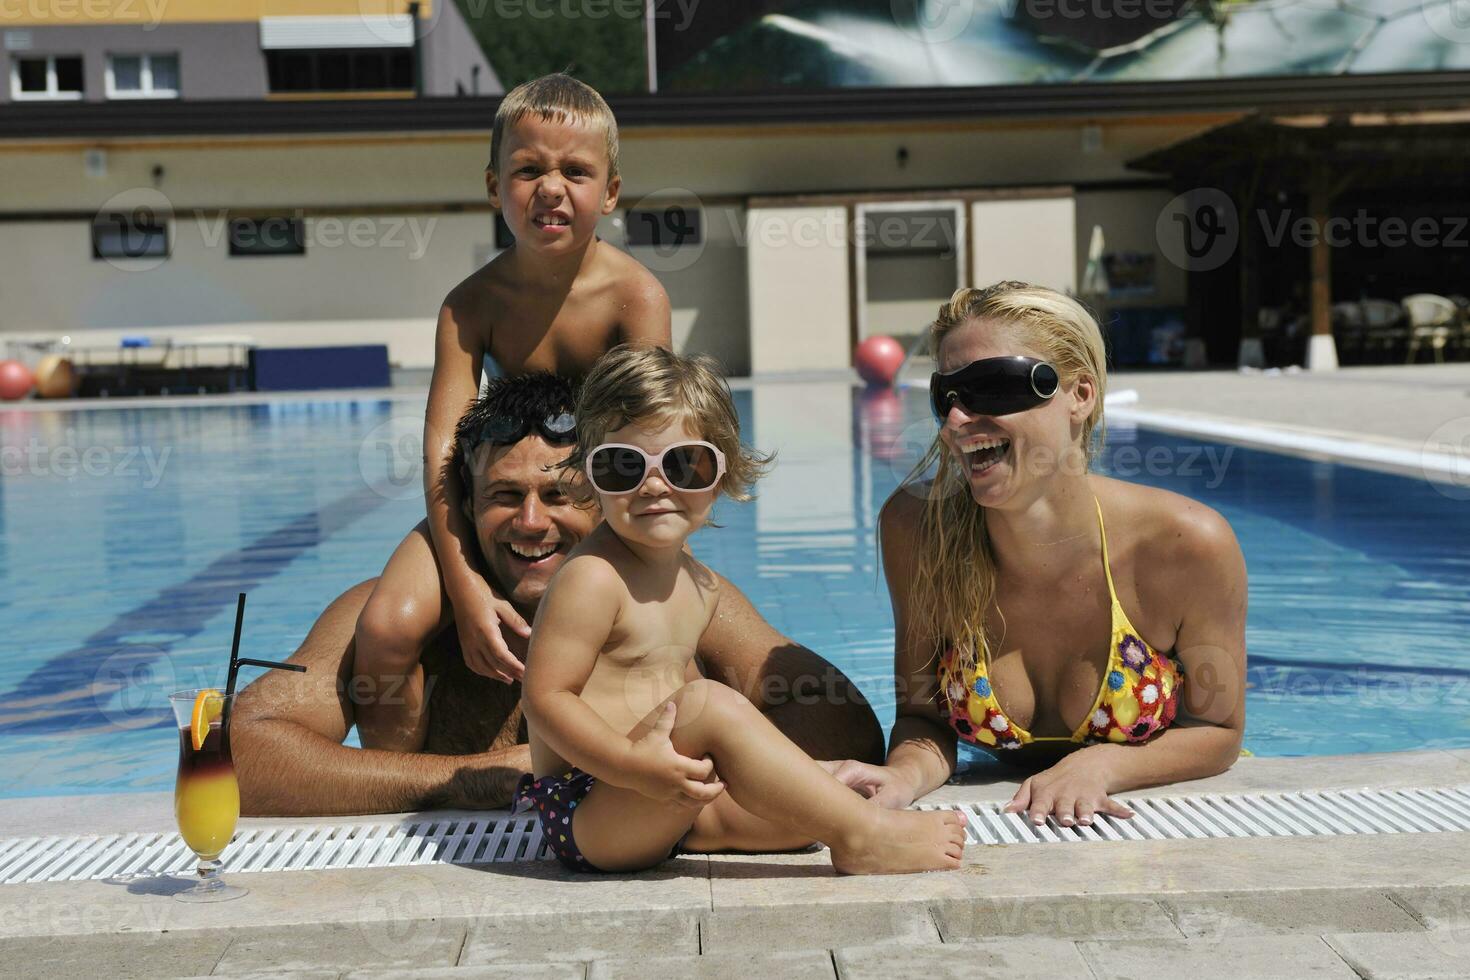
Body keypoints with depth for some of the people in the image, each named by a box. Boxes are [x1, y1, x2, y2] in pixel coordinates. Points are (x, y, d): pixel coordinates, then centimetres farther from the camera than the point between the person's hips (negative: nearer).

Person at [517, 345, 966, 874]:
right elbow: (545, 698, -20)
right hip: (583, 813, -10)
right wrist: (636, 763, -32)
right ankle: (862, 836, -21)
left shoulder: (699, 584, 10)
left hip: (653, 817, 10)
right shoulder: (593, 577, -16)